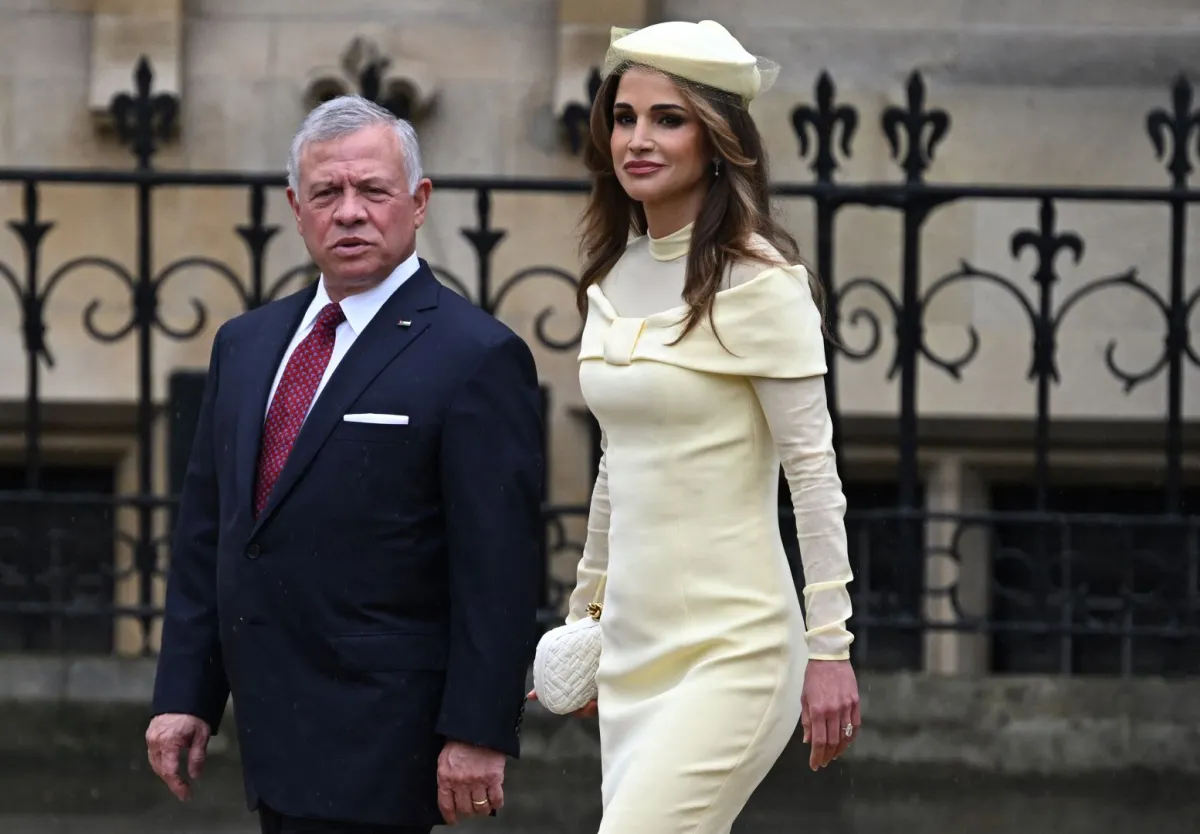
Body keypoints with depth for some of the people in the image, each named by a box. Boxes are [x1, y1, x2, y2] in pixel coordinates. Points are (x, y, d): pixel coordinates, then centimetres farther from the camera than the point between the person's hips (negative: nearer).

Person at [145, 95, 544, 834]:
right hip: (276, 735, 7)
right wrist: (185, 694, 11)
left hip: (378, 739, -7)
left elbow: (500, 569, -12)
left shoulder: (478, 359, -8)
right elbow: (206, 532, 17)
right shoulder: (246, 344, 15)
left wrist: (478, 733, -16)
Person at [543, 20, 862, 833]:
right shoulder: (614, 277, 11)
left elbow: (813, 468, -11)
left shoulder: (758, 283, -11)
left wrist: (830, 645, -13)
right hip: (635, 645, 7)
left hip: (730, 650, -7)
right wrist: (585, 609, 23)